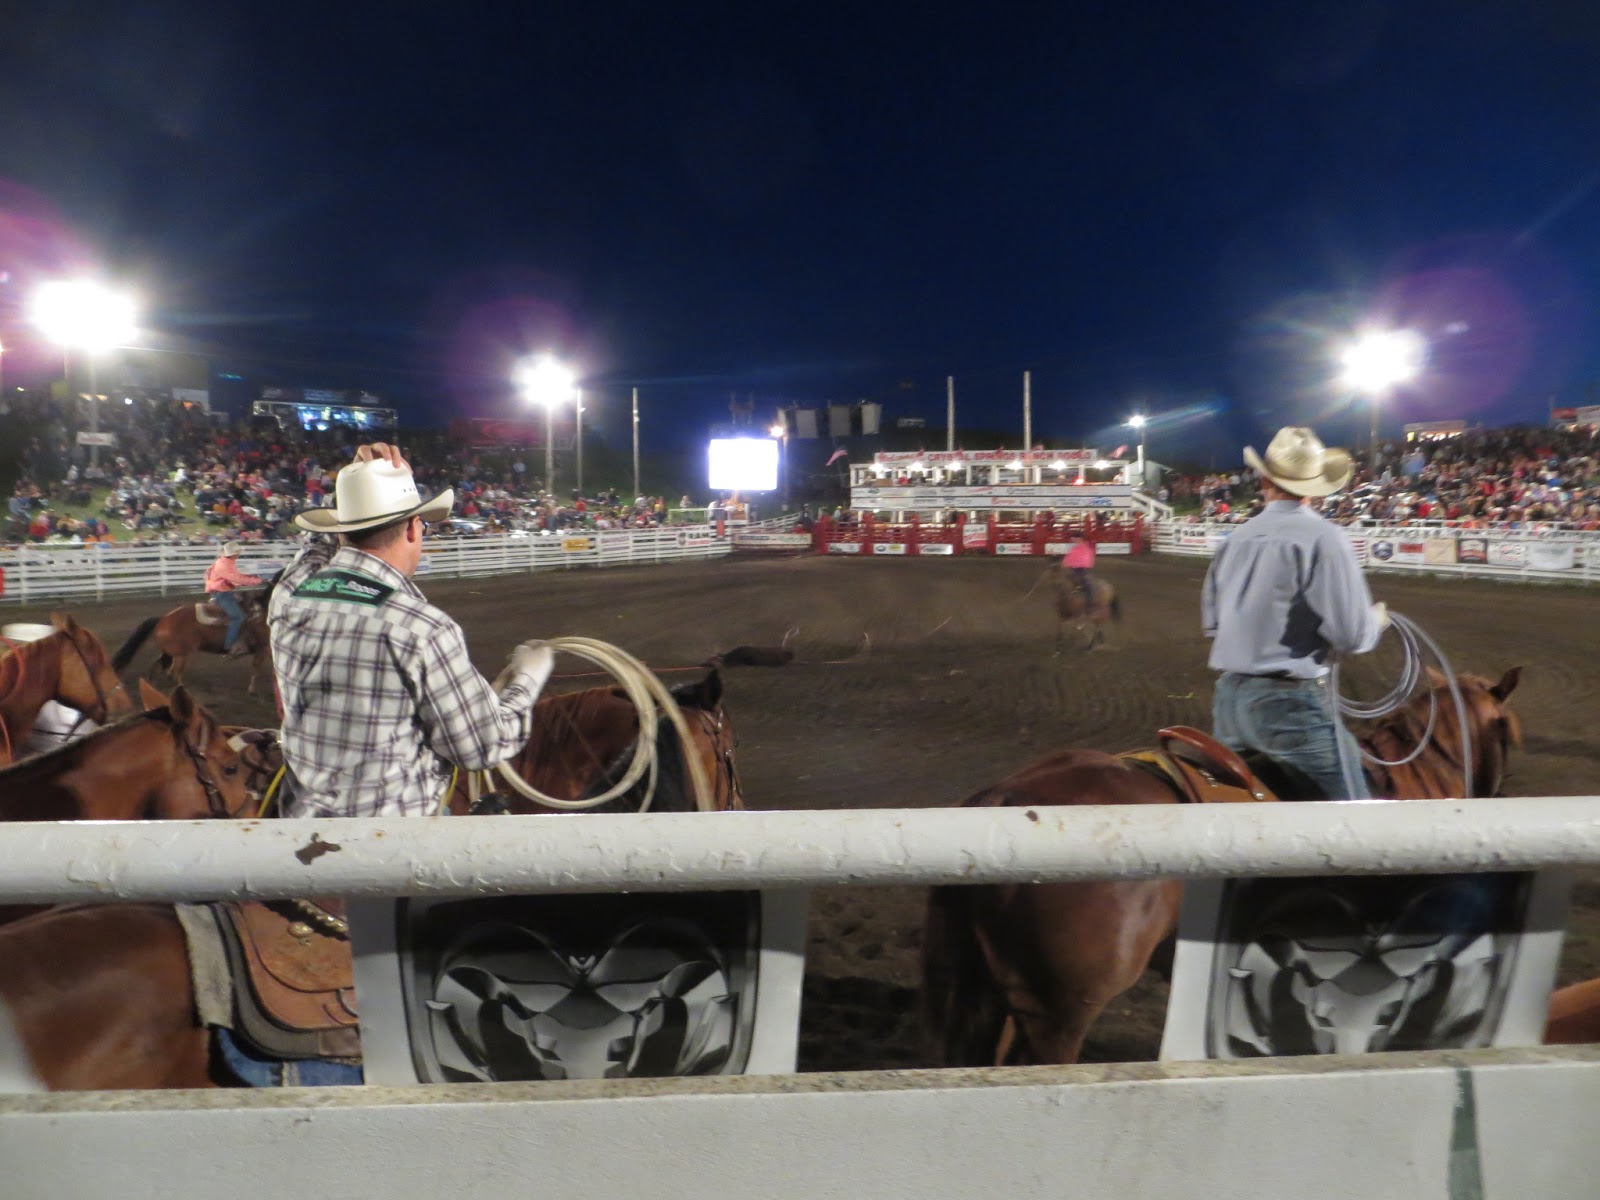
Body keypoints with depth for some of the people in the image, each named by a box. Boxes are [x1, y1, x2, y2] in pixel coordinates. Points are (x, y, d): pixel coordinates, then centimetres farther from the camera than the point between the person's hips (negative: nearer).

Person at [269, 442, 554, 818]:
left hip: (305, 810, 7)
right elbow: (485, 747, -14)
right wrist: (527, 678, 1)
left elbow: (328, 540, 18)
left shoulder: (290, 594, -7)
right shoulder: (424, 630, -24)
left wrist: (361, 479, 5)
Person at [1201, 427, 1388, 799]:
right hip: (1291, 700, -6)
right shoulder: (1324, 536, -12)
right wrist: (1377, 619, 8)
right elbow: (1353, 636, -13)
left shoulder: (1236, 539, 6)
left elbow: (1211, 621, 14)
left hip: (1229, 697, 6)